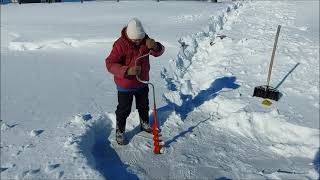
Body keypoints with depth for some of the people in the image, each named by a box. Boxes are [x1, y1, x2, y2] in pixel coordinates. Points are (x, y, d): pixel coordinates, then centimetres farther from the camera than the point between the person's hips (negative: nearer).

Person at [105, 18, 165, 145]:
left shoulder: (145, 40, -8)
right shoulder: (120, 44, -24)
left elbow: (159, 52, -4)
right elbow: (110, 64, -27)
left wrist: (155, 46, -28)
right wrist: (127, 71, -42)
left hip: (142, 82, 5)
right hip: (125, 85, -5)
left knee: (144, 106, 24)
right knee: (124, 110, 8)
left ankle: (145, 124, 48)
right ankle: (120, 132, 31)